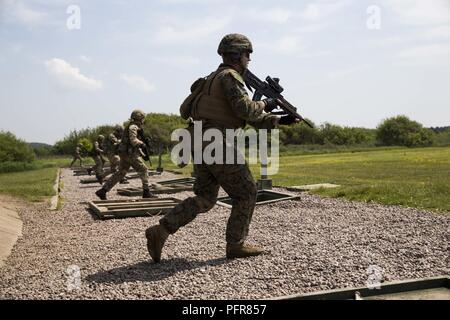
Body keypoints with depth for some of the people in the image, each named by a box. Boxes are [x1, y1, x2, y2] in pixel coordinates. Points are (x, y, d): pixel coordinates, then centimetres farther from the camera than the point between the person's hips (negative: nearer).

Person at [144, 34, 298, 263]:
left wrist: (279, 120, 18)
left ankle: (160, 231, 5)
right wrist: (265, 104, 2)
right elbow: (246, 110, -18)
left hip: (201, 144, 10)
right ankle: (236, 245, 10)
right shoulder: (229, 76, -5)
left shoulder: (218, 78, 27)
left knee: (204, 199, 13)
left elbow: (253, 120, 25)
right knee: (246, 193, 4)